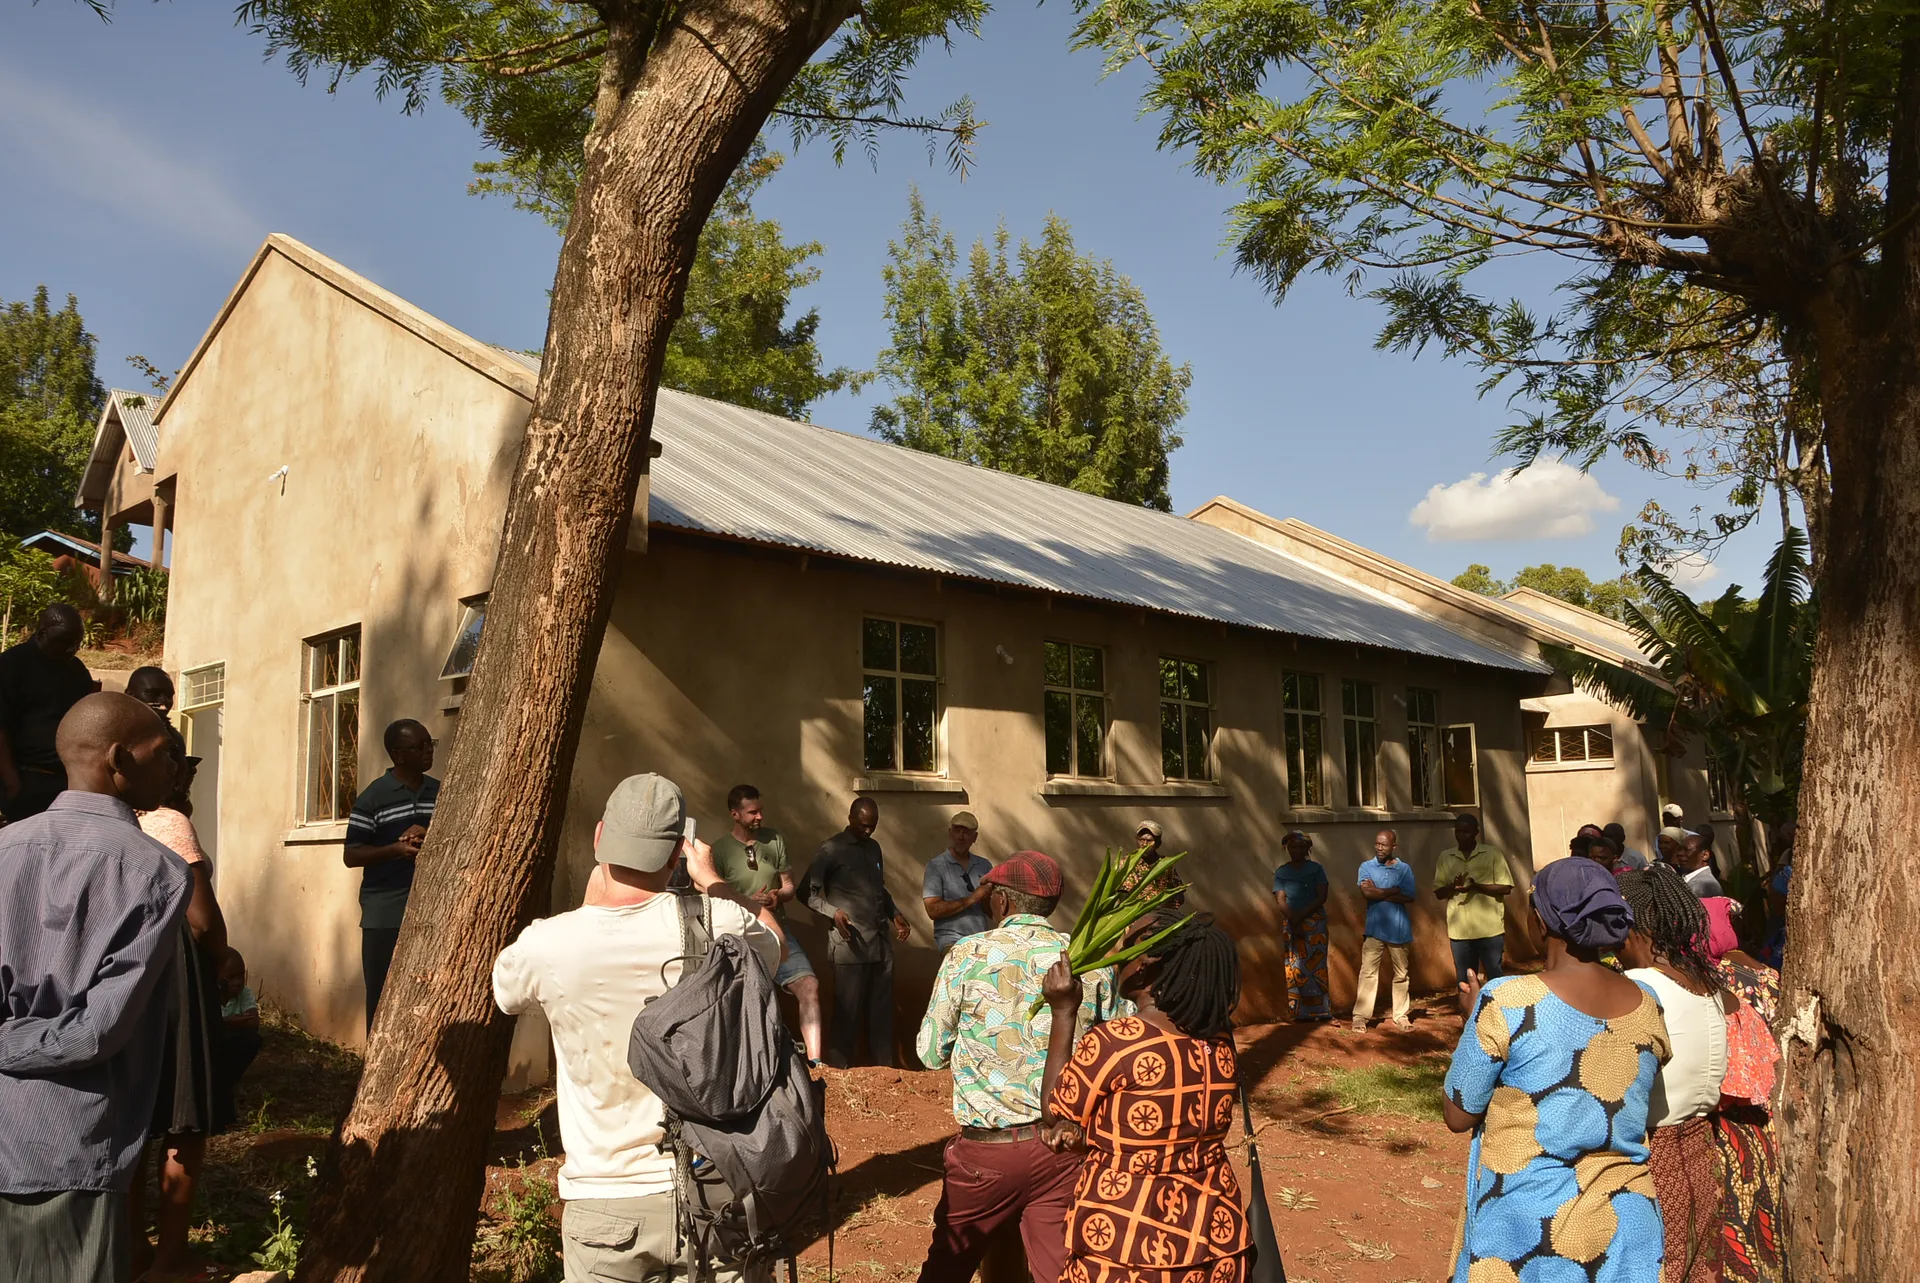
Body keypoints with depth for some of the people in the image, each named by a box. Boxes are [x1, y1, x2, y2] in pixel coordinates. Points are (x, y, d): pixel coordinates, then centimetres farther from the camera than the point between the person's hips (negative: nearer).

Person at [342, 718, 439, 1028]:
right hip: (385, 914, -3)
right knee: (382, 994, 3)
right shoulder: (373, 797, -3)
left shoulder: (441, 793, 9)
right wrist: (395, 849, -19)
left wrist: (430, 837, -8)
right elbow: (350, 856, -4)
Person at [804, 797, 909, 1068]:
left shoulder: (874, 848, 18)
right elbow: (809, 892, -4)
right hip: (850, 944, -6)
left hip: (880, 941, 6)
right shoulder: (831, 849, -3)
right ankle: (838, 1073, 6)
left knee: (882, 1011, 8)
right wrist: (833, 912, -19)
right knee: (848, 1012, -3)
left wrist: (894, 914, 13)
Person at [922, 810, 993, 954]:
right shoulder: (936, 866, 0)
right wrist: (971, 899, -13)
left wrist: (986, 897, -10)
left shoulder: (984, 865, 12)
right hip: (952, 941, -5)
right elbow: (933, 910, -9)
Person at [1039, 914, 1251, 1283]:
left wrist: (1063, 1012, -2)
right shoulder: (1218, 1039, -4)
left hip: (1127, 1243, -5)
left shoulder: (1113, 1041, -22)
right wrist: (1088, 1126, 0)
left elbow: (1055, 1111, -4)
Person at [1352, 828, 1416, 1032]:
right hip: (1374, 928, -1)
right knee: (1368, 973, -4)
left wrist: (1378, 892, -11)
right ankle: (1360, 1017, -2)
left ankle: (1401, 1016, 20)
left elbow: (1409, 897, -10)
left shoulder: (1404, 869, 2)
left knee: (1401, 974, 9)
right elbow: (1366, 892, -14)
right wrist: (1394, 890, -10)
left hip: (1398, 929, 1)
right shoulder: (1367, 867, 3)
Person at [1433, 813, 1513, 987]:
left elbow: (1506, 888, -4)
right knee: (1464, 981, 8)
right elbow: (1438, 893, 7)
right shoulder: (1445, 857, 7)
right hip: (1460, 931, 2)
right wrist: (1453, 886, -15)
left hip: (1490, 929, -2)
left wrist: (1476, 886, -18)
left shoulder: (1492, 854, 0)